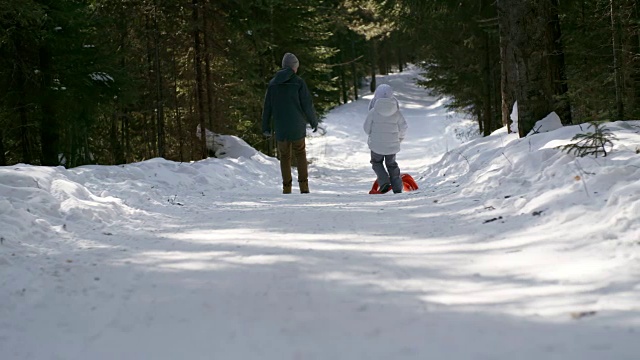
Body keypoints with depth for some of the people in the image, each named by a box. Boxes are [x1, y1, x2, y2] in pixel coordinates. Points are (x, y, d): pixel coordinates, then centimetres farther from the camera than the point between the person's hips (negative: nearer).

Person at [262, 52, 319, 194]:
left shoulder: (273, 83, 6)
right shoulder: (298, 82, -5)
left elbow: (267, 107, 7)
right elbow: (307, 104, -5)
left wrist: (266, 127, 12)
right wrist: (314, 121, 9)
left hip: (280, 128, 2)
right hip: (297, 127, -2)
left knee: (284, 157, 10)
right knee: (300, 153, 13)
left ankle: (286, 188, 4)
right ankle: (303, 185, 2)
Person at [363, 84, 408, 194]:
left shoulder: (373, 112, -14)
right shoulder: (396, 112, -7)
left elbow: (367, 128, -6)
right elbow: (403, 127, 1)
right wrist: (400, 137, 23)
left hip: (376, 144, -2)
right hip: (392, 144, 2)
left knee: (376, 162, 19)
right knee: (392, 165, 19)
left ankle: (384, 182, -1)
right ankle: (397, 188, 16)